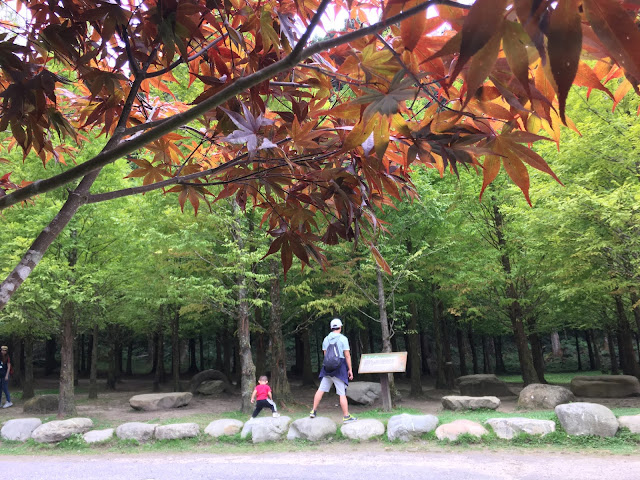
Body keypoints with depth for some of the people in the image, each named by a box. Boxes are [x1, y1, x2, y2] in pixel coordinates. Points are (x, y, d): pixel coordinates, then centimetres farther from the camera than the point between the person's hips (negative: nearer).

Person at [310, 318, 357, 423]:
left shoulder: (326, 339, 8)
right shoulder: (343, 339, -7)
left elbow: (325, 355, 13)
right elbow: (347, 355, -8)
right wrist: (350, 369, -2)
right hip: (340, 368, -5)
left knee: (321, 389, 11)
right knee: (342, 393, -1)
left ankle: (314, 411, 14)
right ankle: (346, 416, 4)